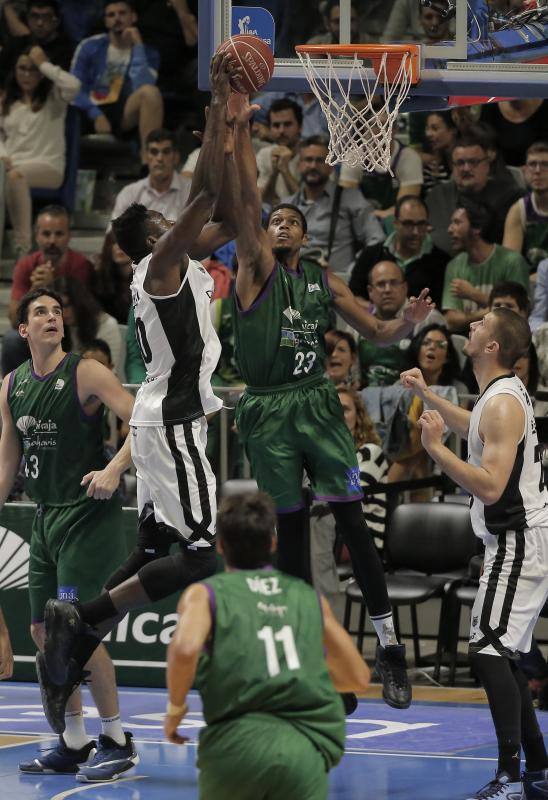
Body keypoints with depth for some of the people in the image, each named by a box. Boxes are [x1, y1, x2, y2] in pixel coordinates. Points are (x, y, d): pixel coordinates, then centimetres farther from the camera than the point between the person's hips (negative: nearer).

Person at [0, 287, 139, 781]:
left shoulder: (85, 373, -10)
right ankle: (73, 744, 18)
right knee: (44, 633, 7)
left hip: (89, 514, -7)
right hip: (47, 518, 7)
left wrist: (114, 470, -28)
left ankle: (117, 741, -1)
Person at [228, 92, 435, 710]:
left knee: (352, 521, -6)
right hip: (267, 410, -1)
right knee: (290, 528, 4)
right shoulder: (257, 268, 1)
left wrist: (406, 324, -10)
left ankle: (389, 647, -6)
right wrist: (241, 130, -23)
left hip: (317, 404, 2)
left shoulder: (324, 281, 11)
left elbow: (375, 333, 13)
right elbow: (246, 200, -12)